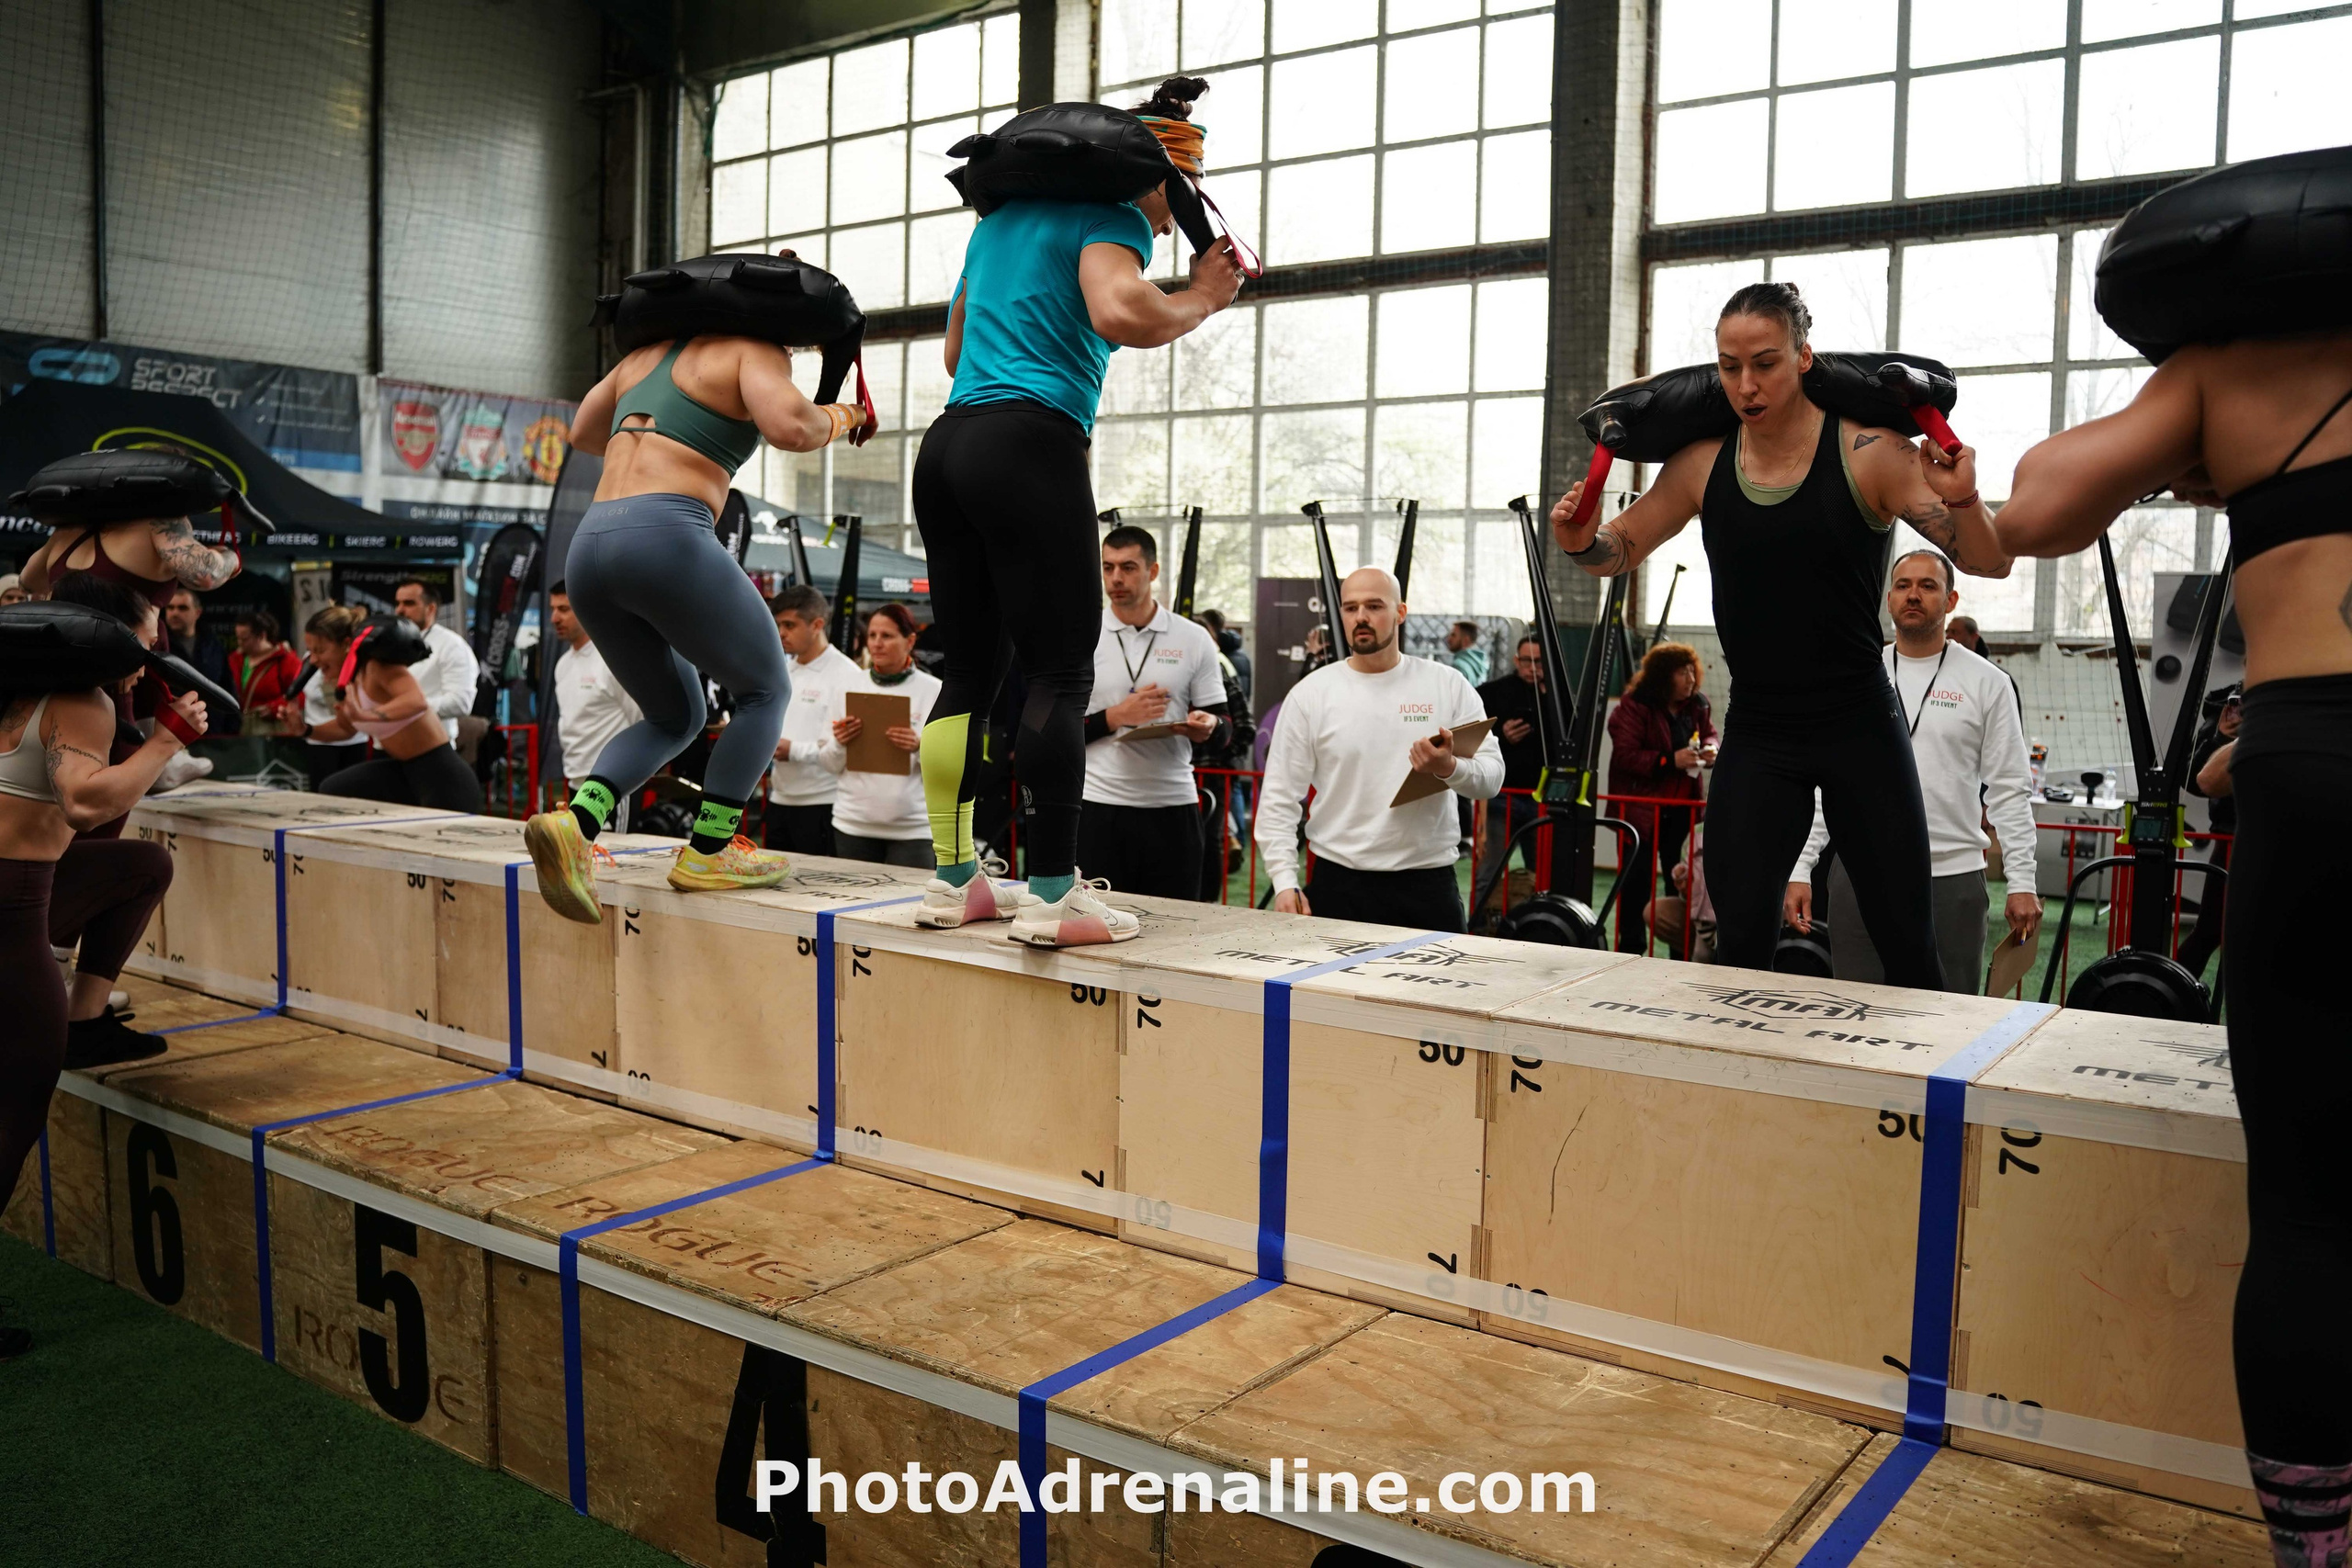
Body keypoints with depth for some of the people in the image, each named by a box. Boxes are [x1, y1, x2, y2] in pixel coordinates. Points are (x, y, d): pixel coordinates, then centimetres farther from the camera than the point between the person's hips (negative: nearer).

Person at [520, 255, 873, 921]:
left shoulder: (647, 353, 26)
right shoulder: (753, 351, 4)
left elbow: (582, 433, 40)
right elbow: (789, 425, -16)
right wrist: (833, 419, 6)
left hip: (588, 548, 7)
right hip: (667, 539, -7)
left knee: (675, 718, 22)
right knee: (766, 691, 14)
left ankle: (575, 823, -1)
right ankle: (709, 850, 5)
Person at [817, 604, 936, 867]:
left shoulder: (934, 691, 0)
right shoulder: (850, 686, 7)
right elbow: (829, 765, 10)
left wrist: (920, 747, -20)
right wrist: (839, 744, -11)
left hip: (912, 828, -2)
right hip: (853, 824, 3)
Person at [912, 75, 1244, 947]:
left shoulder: (1003, 214, 27)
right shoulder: (1112, 214, 2)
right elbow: (1121, 315, -19)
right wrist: (1203, 299, -2)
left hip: (948, 446, 8)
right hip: (1029, 447, -8)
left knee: (971, 673, 9)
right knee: (1061, 673, -7)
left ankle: (952, 879, 11)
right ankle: (1051, 894, -10)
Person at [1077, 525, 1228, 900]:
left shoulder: (1194, 640, 6)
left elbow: (1224, 725, 8)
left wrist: (1209, 726, -15)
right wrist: (1115, 717, -12)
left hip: (1172, 808, 1)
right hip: (1098, 808, -1)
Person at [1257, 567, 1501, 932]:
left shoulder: (1448, 684, 4)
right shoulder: (1310, 693, 2)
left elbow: (1492, 775, 1)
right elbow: (1280, 797, 1)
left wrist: (1450, 769, -21)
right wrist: (1285, 882, -8)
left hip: (1429, 884, 1)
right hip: (1338, 884, 0)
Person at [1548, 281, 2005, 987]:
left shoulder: (1866, 451, -11)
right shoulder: (1701, 461, 0)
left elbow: (1988, 562, -11)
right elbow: (1618, 551, 11)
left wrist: (1961, 500, -32)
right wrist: (1582, 540, -11)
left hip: (1860, 728, -2)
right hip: (1758, 734, 3)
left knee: (1906, 941, 6)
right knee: (1739, 938, 0)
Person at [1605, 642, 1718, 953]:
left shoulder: (1698, 705, 5)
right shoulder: (1634, 706, -13)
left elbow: (1709, 735, 21)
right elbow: (1625, 755, -19)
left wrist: (1710, 750, -4)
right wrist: (1670, 760, -26)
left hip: (1681, 808, 5)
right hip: (1640, 808, -5)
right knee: (1637, 879, -1)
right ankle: (1631, 948, 9)